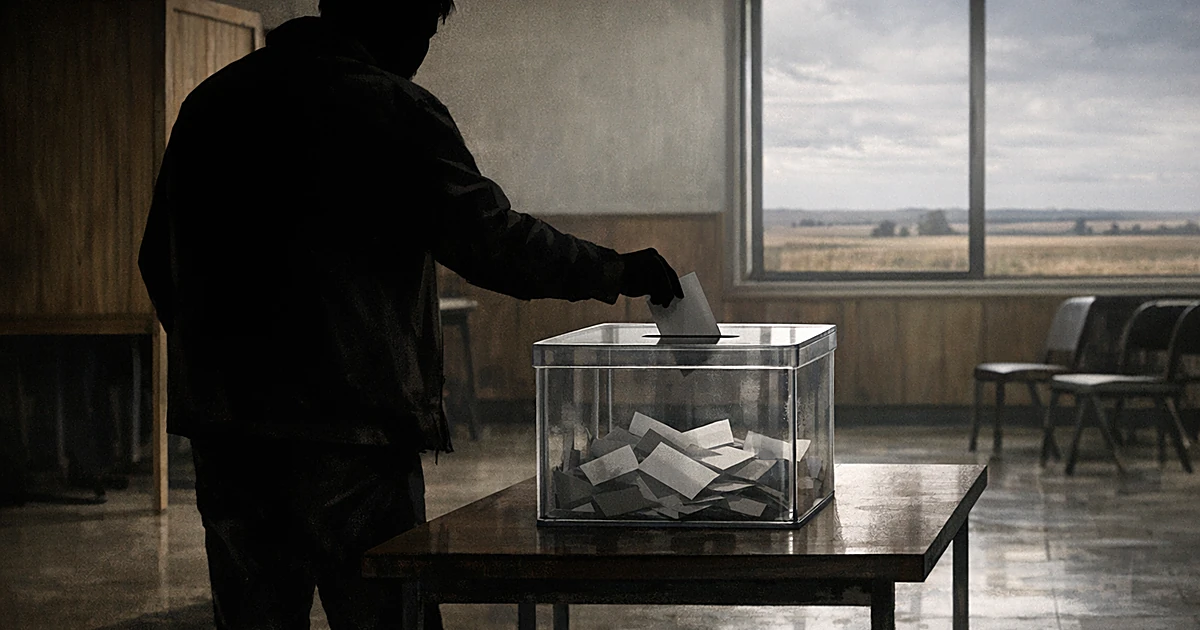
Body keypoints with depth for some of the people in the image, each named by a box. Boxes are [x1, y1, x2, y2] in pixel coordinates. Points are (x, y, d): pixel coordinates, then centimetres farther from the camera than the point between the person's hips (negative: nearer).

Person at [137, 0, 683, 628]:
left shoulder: (209, 100, 13)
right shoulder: (393, 109, -8)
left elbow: (159, 261, 18)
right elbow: (490, 238, -11)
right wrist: (618, 272, 1)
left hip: (221, 426, 6)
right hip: (350, 426, -6)